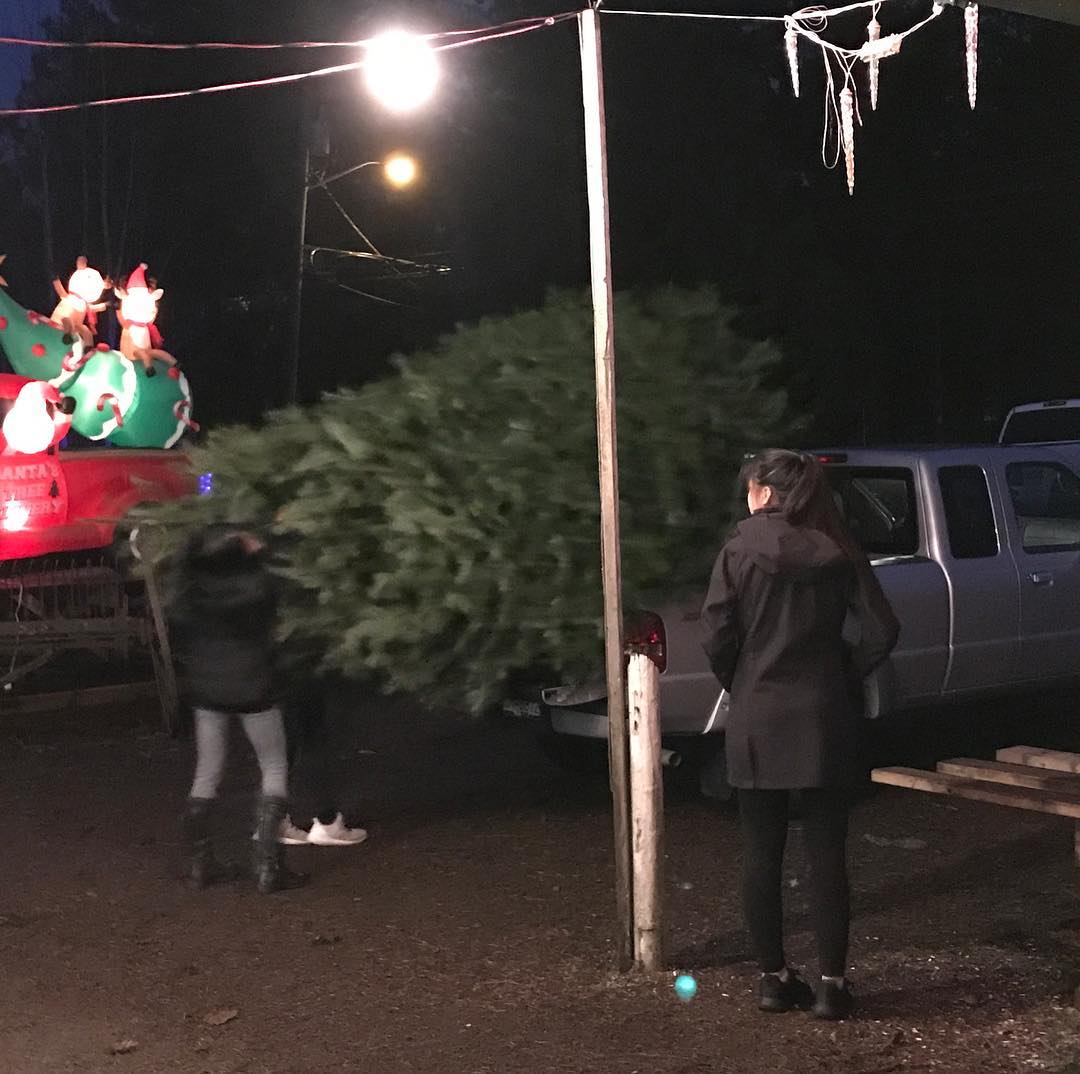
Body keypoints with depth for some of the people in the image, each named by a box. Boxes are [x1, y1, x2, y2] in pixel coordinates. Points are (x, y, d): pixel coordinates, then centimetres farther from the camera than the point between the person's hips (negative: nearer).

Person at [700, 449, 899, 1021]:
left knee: (762, 854, 8)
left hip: (756, 721, -1)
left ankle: (774, 977, 14)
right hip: (825, 720, 1)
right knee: (827, 854, 6)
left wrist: (738, 685, 8)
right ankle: (832, 982, 7)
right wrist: (843, 674, 9)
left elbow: (716, 636, -9)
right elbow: (881, 630, -5)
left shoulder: (740, 551, -5)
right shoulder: (839, 554, 1)